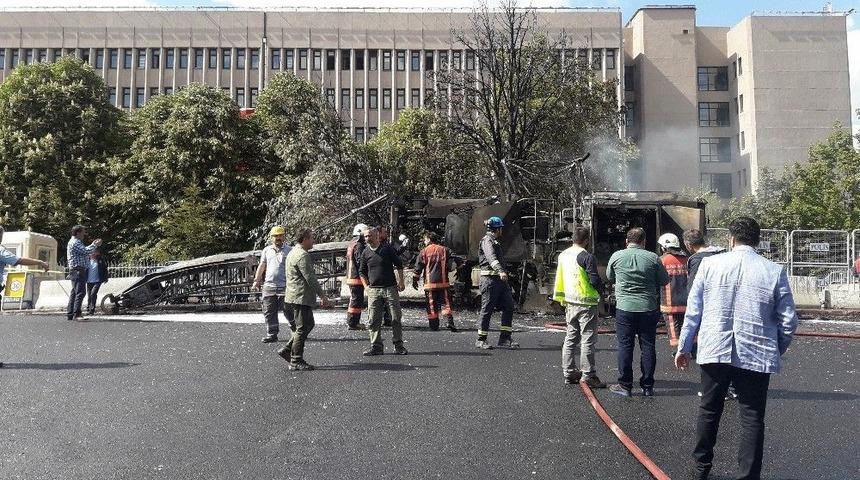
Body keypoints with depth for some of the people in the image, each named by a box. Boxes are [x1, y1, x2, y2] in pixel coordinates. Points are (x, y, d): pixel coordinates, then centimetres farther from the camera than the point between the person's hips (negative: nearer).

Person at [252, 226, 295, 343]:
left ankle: (296, 332, 17)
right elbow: (261, 266, 17)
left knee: (288, 310, -1)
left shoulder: (289, 250, 3)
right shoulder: (266, 250, 13)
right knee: (269, 312, 3)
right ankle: (272, 334, 10)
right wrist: (256, 281, 11)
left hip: (284, 286, -3)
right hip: (268, 286, 4)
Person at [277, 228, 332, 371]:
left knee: (308, 324, 18)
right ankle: (296, 361, 2)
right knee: (302, 328, -4)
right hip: (302, 297, -11)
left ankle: (287, 350, 19)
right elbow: (310, 279, -20)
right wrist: (323, 296, -15)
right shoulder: (302, 255, -17)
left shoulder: (293, 252, 17)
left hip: (295, 296, 11)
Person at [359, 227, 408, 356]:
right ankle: (376, 346, 8)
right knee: (374, 320, 0)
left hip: (390, 288, -2)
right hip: (373, 290, 2)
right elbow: (362, 272, 18)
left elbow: (399, 265, 7)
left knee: (396, 318, 0)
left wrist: (401, 282, 2)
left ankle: (398, 346, 9)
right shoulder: (366, 253, 7)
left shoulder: (387, 248, 1)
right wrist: (366, 286, 5)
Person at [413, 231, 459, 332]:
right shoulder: (444, 250, 6)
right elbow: (452, 264, -1)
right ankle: (449, 322, -15)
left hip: (429, 282, -1)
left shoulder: (424, 252, 2)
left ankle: (434, 325, 6)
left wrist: (415, 280, 6)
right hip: (443, 282, 1)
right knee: (445, 302, 2)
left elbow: (418, 267, 1)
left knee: (431, 304, 5)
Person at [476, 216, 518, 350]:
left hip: (500, 279, 9)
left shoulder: (495, 241, 24)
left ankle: (505, 338, 3)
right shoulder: (487, 240, -8)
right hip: (490, 278, -9)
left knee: (509, 306, 1)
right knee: (487, 309, -4)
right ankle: (481, 340, 6)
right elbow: (491, 257, -27)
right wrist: (501, 271, -42)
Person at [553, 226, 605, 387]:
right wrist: (601, 288, 4)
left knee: (570, 339, 14)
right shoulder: (587, 257, -15)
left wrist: (562, 299, 19)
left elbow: (559, 279, 13)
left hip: (570, 303, 7)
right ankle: (588, 375, 0)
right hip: (586, 303, -7)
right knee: (588, 340, -2)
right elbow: (595, 281, -17)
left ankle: (569, 373, 18)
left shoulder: (563, 255, 8)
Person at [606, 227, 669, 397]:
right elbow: (664, 281, 6)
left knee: (625, 346, 5)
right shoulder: (653, 258, -3)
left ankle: (625, 385, 9)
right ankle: (647, 386, 14)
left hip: (624, 308, -1)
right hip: (648, 308, 1)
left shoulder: (616, 256, -1)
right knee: (648, 347, 8)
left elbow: (610, 278, 13)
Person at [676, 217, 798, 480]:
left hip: (714, 351, 2)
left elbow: (693, 310, 1)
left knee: (709, 410, 17)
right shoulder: (775, 271, -3)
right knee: (752, 419, 7)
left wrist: (684, 347, 10)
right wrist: (777, 350, 16)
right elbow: (788, 321, -1)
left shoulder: (709, 264, -2)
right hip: (756, 355, -1)